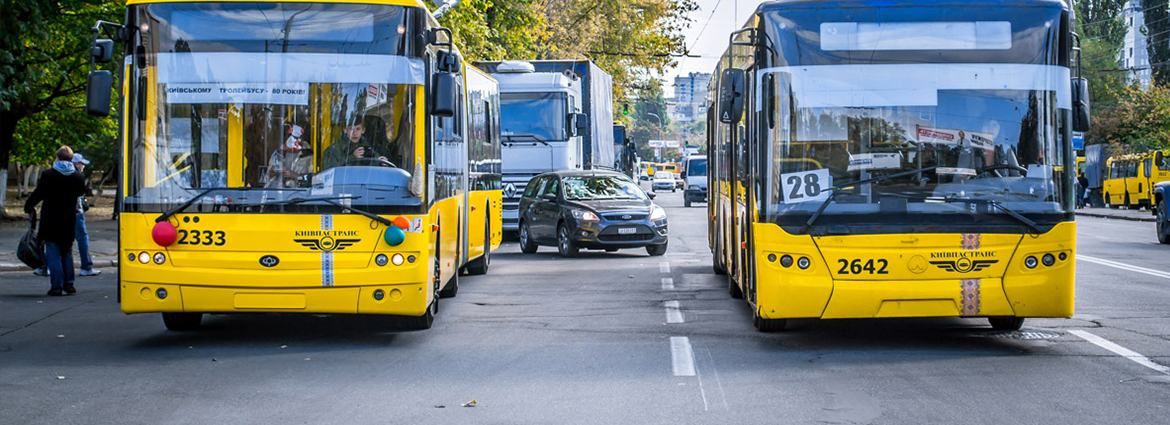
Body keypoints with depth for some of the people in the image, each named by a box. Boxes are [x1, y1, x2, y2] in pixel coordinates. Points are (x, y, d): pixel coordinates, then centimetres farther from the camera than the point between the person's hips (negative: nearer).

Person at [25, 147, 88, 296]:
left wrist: (29, 207, 8)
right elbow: (81, 192, 15)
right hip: (69, 222, 3)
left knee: (53, 254, 0)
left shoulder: (48, 175, -11)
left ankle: (57, 287, -6)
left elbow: (38, 194, -8)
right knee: (67, 253, 15)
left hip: (51, 221, -3)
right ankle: (69, 285, 14)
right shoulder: (78, 177, -2)